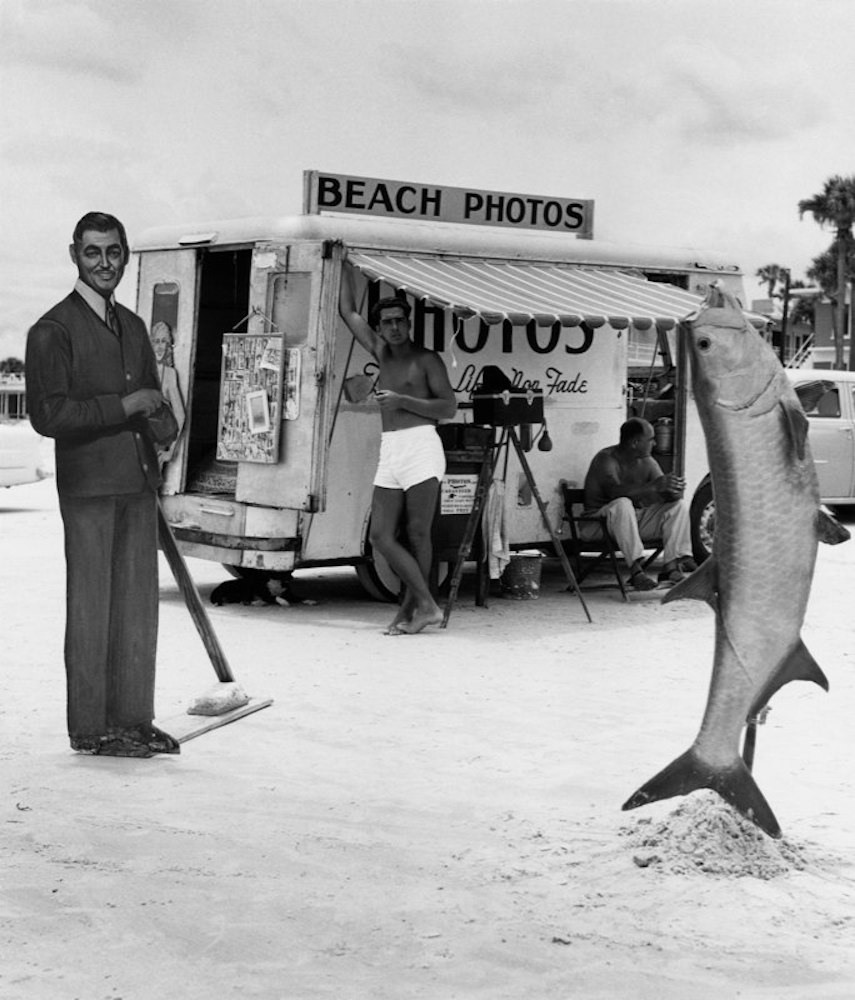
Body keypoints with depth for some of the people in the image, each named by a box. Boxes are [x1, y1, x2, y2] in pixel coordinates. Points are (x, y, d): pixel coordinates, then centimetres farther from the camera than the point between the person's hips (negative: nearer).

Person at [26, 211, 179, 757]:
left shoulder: (133, 326, 16)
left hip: (138, 485, 7)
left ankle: (133, 719, 18)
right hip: (89, 486, -7)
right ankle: (90, 728, 7)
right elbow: (48, 414, -15)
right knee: (91, 606, -1)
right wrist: (124, 406, -14)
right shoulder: (53, 330, -7)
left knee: (139, 604, 9)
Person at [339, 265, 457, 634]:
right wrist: (344, 265, 26)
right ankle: (427, 606, 2)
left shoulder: (426, 359, 3)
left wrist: (402, 400, -12)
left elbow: (449, 407, -4)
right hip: (389, 452, 6)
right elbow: (348, 311, 26)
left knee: (417, 533, -7)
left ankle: (410, 607, -1)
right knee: (381, 537, -3)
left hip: (421, 446, -6)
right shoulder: (382, 355, 19)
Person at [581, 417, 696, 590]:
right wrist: (654, 486, -39)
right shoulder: (606, 459, -17)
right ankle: (636, 570, -41)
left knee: (679, 505, -5)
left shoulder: (647, 462, 5)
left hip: (635, 520, 7)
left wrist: (673, 490, -28)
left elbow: (664, 494, -1)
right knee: (623, 503, -38)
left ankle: (671, 567, -17)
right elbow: (614, 491, -35)